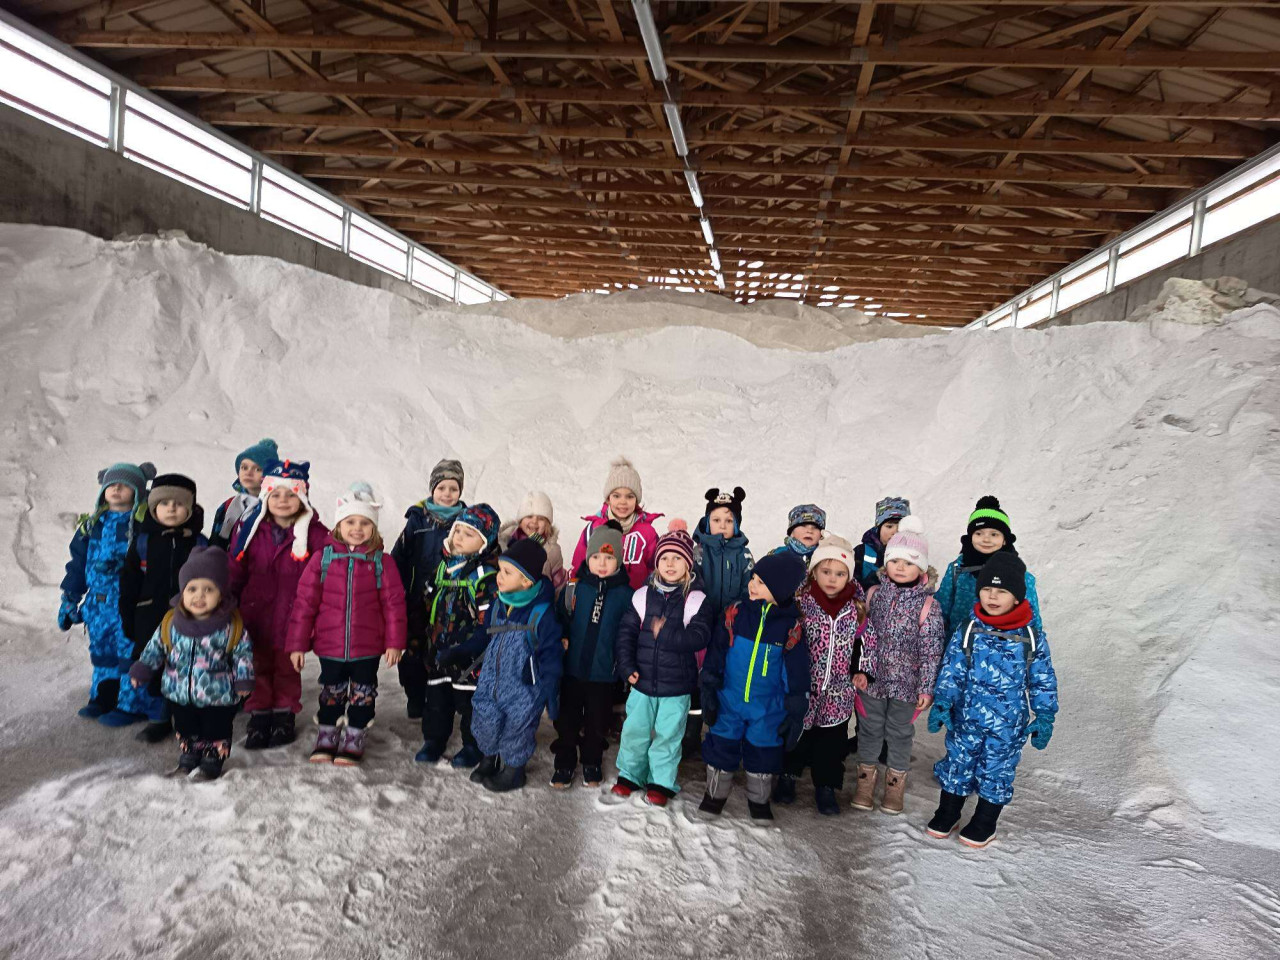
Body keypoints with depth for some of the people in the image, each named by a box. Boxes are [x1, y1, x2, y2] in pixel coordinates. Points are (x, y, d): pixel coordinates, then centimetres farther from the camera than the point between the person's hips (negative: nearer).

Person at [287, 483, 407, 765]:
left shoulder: (381, 561, -6)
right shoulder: (323, 558, -6)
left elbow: (394, 603, -4)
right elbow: (305, 602, -3)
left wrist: (394, 642, -7)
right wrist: (297, 644, -4)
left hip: (368, 647, -1)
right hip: (329, 646, 1)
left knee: (362, 695, 12)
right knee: (331, 693, 18)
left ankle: (354, 742, 29)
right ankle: (326, 739, 35)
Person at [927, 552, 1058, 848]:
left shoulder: (1032, 637, -8)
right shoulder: (967, 631, -7)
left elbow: (1043, 681, 0)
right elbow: (951, 671, -4)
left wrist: (1044, 718, -3)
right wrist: (942, 703, -13)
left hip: (1008, 725, -1)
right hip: (966, 718, 1)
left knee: (996, 773, 13)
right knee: (957, 765, 14)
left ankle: (984, 824, 34)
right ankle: (947, 813, 36)